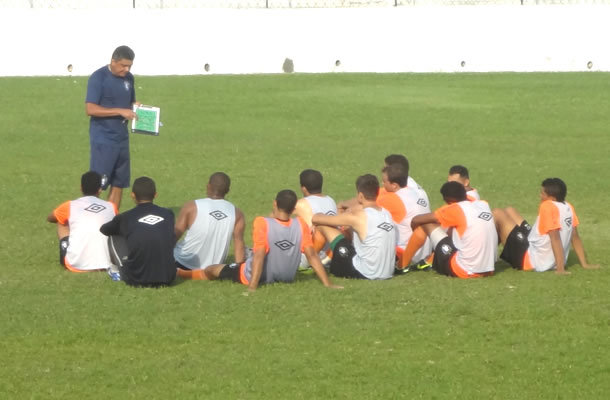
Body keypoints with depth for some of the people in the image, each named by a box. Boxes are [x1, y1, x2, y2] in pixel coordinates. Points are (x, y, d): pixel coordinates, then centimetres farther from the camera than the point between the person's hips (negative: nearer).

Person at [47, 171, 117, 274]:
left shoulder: (70, 206, 9)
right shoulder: (111, 207, 11)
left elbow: (50, 218, 33)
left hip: (76, 265, -2)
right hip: (105, 264, 2)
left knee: (61, 222, 24)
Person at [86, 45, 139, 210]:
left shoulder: (128, 78, 10)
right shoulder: (99, 77, -12)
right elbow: (90, 109, -19)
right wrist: (120, 111, -24)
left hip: (122, 138, 7)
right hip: (103, 140, -7)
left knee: (119, 183, 9)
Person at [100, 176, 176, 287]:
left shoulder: (125, 218, 1)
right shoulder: (168, 215, 6)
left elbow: (103, 230, 23)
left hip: (136, 280, -2)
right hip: (167, 279, 2)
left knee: (114, 236, 17)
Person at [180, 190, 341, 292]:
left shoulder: (262, 223, -26)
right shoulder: (300, 225, -13)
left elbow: (259, 256, -32)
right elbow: (312, 256, -13)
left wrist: (252, 287, -33)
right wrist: (327, 284, -9)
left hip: (260, 276, -5)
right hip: (288, 277, 5)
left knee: (210, 270, 17)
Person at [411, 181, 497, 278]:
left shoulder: (456, 209, -11)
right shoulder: (483, 205, 6)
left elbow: (416, 220, -4)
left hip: (465, 271, -7)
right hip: (488, 270, 7)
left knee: (427, 223, 3)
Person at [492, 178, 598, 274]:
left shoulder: (547, 206, -24)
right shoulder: (568, 208, 0)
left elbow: (555, 238, -29)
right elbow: (575, 237, 4)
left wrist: (560, 269, -30)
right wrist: (585, 264, 9)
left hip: (529, 261, -9)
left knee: (498, 214, -6)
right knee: (509, 211, 21)